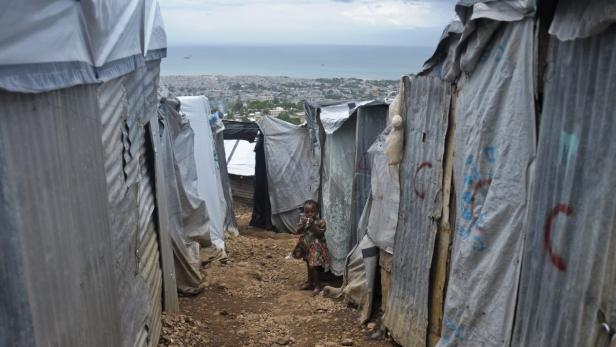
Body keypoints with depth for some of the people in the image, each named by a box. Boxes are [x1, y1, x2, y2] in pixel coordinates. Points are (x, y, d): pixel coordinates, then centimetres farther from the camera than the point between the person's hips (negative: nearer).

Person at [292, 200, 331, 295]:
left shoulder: (320, 222, -14)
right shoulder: (303, 220, 0)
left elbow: (320, 233, -22)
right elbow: (297, 231, -6)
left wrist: (312, 225, -29)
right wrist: (303, 223, -21)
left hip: (316, 248, -6)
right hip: (306, 246, 6)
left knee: (313, 266, -10)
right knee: (309, 265, 20)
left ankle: (317, 285, 5)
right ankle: (310, 282, 36)